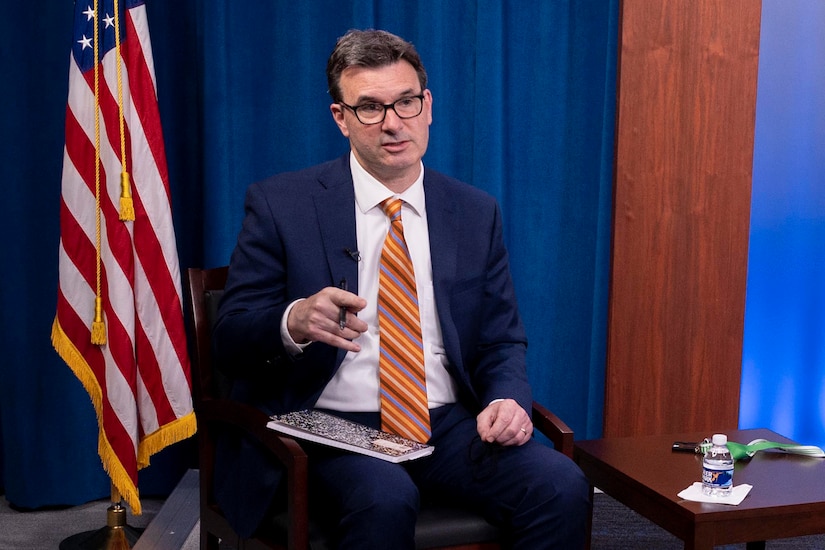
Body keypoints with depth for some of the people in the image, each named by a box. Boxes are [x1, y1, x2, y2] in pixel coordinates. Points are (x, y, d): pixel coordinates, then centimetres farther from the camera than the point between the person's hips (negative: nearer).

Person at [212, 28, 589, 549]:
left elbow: (503, 339, 14)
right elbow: (230, 336, -2)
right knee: (384, 498, -36)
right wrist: (295, 322, -25)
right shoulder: (281, 204, 0)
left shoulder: (476, 212, 11)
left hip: (450, 425, 4)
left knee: (563, 485, -22)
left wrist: (509, 399, -9)